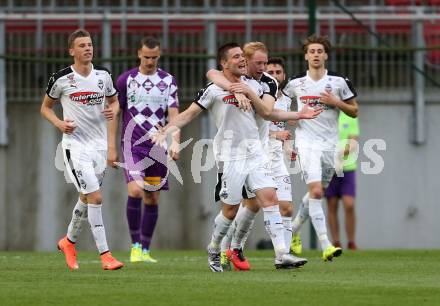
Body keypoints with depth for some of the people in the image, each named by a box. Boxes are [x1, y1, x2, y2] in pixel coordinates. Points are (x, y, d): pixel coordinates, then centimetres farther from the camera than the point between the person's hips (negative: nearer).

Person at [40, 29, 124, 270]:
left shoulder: (103, 76, 4)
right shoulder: (61, 79, -7)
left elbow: (114, 100, 19)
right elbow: (45, 107, 6)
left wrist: (113, 110, -4)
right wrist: (59, 124, -12)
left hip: (99, 144, 5)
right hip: (75, 144, -5)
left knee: (86, 198, 17)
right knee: (95, 198, -15)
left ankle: (69, 242, 40)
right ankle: (105, 255, -14)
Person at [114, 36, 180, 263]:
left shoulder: (168, 81, 7)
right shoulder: (126, 79, 3)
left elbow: (174, 114, 2)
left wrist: (175, 142, -13)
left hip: (157, 147, 2)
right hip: (132, 143, -2)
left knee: (152, 198, 5)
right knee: (135, 190, -21)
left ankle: (145, 250, 14)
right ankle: (135, 245, -10)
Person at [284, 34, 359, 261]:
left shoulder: (339, 82, 0)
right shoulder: (296, 83, 2)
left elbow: (354, 111, 6)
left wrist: (335, 102, -11)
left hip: (329, 144, 2)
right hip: (306, 141, -2)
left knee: (316, 193, 12)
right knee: (316, 191, -17)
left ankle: (293, 231, 36)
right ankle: (325, 246, -22)